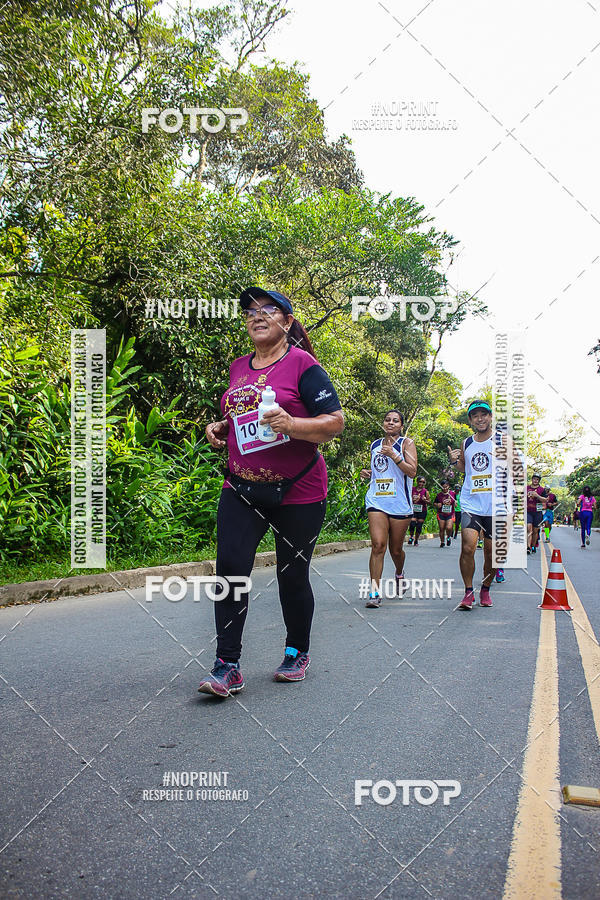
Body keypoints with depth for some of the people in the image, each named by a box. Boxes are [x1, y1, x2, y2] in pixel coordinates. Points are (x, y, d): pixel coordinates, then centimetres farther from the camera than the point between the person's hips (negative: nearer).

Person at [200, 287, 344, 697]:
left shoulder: (303, 364, -7)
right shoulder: (238, 367, 12)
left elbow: (336, 421, -12)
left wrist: (292, 425, -27)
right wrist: (220, 428, 6)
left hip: (298, 493, -5)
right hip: (242, 489, 5)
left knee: (292, 576, 6)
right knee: (230, 568, -8)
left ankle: (298, 652, 29)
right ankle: (227, 667, -2)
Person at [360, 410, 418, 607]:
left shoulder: (406, 443, 1)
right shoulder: (375, 445, 13)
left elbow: (412, 471, -10)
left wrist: (393, 455, -20)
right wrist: (367, 473, 6)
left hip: (400, 504, -2)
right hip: (376, 501, 2)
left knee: (396, 549, 10)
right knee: (378, 545, -14)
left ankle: (399, 574, 43)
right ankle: (375, 591, -13)